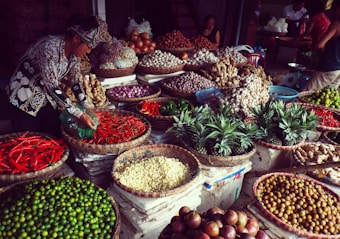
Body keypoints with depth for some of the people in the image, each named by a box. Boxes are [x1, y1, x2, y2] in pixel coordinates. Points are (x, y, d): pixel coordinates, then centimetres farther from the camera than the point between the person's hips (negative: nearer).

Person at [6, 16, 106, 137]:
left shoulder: (75, 51, -7)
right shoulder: (49, 47, -30)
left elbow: (75, 80, 2)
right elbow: (52, 86, -33)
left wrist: (87, 107, -7)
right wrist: (80, 114, -34)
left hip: (48, 98, 7)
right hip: (25, 99, -6)